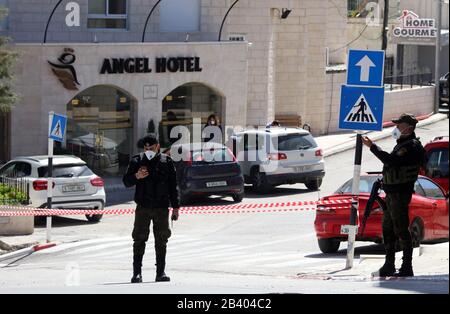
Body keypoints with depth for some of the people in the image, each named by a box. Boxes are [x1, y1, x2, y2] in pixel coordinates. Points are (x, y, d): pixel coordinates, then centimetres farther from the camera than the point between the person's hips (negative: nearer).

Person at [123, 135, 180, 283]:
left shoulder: (166, 162, 6)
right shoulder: (136, 161, 5)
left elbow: (173, 186, 9)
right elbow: (126, 182, 4)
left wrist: (176, 207, 5)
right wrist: (136, 176, -17)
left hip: (161, 208, 1)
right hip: (143, 208, 0)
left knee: (161, 241, 3)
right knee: (139, 240, -3)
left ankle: (160, 272, 8)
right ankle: (137, 272, -1)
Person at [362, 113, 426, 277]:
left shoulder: (412, 146, -15)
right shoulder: (402, 144, 19)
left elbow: (392, 161, -27)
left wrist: (372, 147, -22)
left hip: (401, 193, -10)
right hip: (392, 193, 10)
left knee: (401, 230, -8)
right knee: (388, 229, 14)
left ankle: (407, 268, -5)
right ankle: (389, 267, 21)